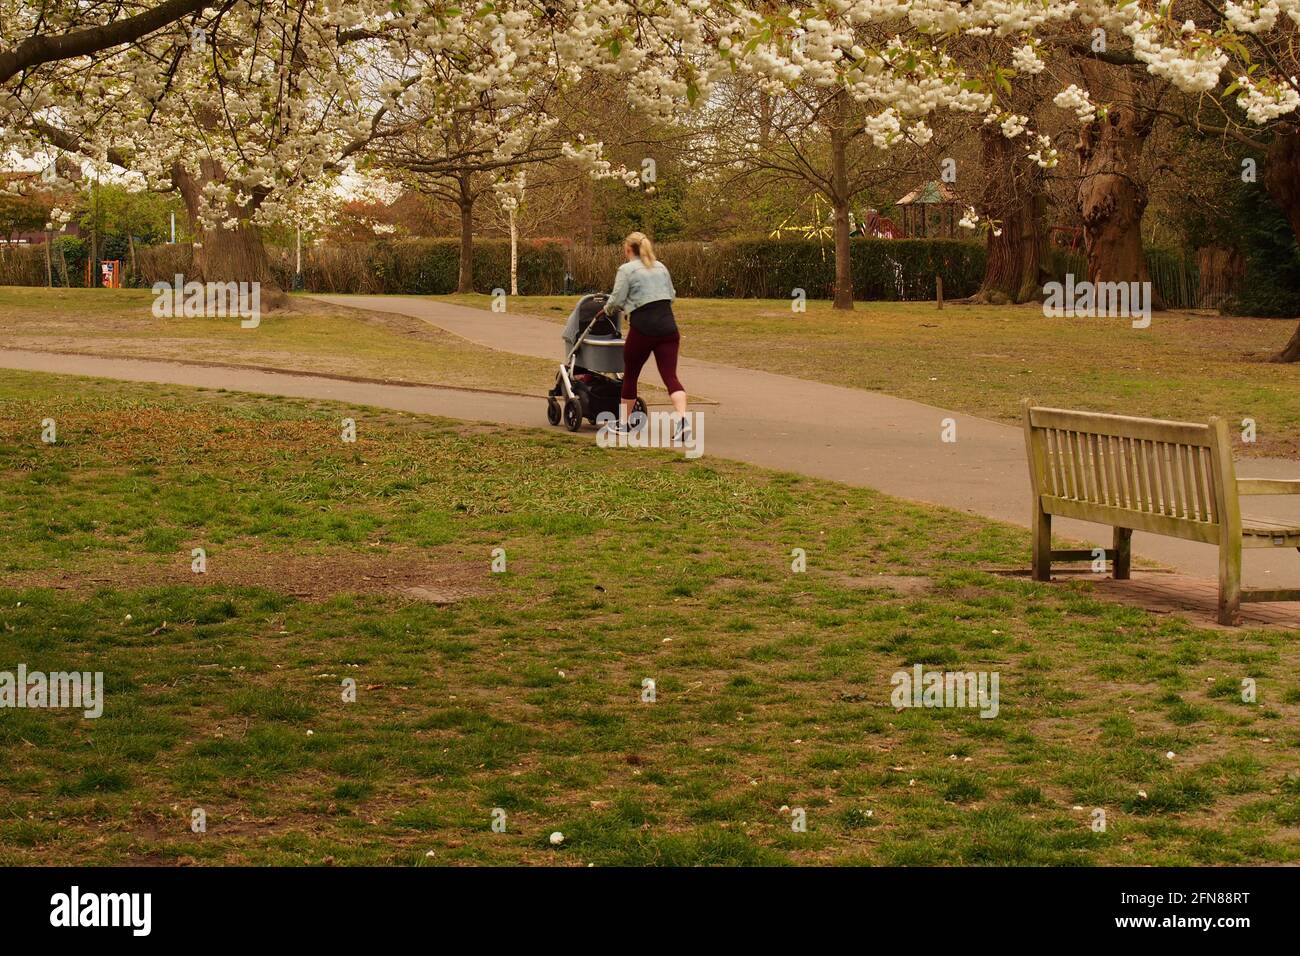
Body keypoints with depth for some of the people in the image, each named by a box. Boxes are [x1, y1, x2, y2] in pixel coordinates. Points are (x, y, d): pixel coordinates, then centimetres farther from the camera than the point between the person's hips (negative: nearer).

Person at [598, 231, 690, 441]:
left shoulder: (627, 270, -1)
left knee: (630, 374, 14)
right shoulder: (660, 267, 17)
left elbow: (617, 300, -5)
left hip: (643, 329, -4)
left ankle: (624, 422, 24)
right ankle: (682, 418, -23)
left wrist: (607, 310, 14)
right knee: (670, 376, -3)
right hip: (668, 326, 4)